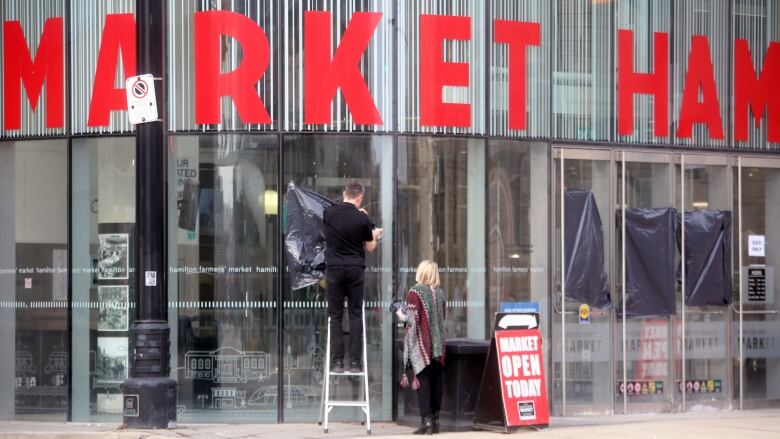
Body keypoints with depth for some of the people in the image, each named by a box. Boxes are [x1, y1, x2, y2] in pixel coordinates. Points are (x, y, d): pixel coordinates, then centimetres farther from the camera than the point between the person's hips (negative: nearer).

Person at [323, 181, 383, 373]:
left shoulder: (329, 213, -1)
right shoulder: (362, 218, -7)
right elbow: (370, 247, 4)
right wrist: (375, 235, 25)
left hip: (334, 269, 1)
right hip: (355, 270, -1)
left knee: (335, 315, 5)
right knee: (356, 314, 4)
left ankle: (337, 361, 0)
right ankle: (355, 361, 1)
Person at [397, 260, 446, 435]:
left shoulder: (415, 292, -8)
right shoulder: (439, 292, 10)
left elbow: (412, 319, -12)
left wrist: (401, 314, 6)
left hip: (422, 345, -5)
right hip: (438, 345, 6)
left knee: (422, 380, -5)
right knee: (436, 380, 7)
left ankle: (426, 421, -11)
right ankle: (435, 420, 11)